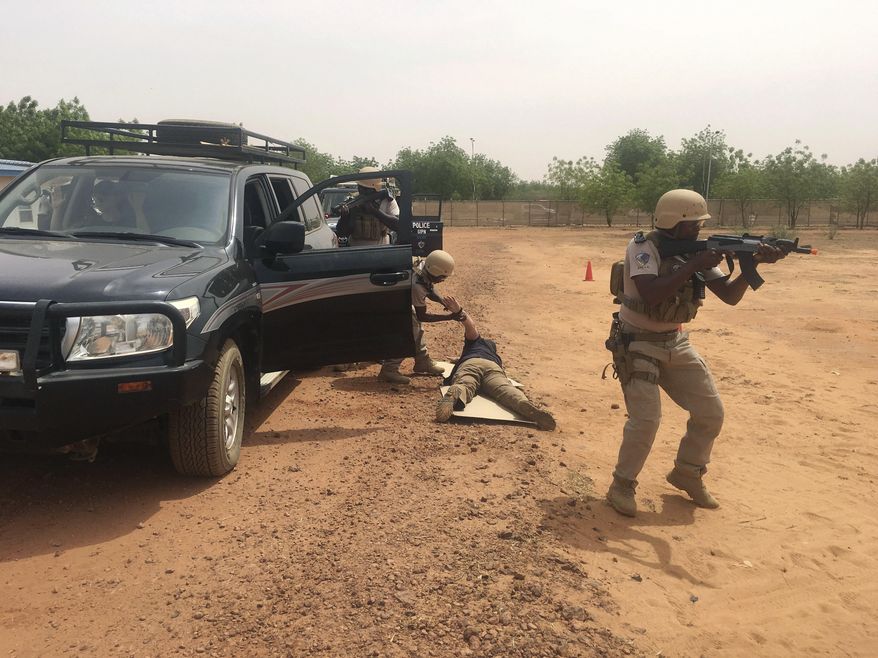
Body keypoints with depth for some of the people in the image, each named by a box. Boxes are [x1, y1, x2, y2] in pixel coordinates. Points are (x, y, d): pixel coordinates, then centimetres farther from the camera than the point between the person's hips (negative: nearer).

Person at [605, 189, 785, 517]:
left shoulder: (694, 250, 0)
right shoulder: (643, 247, -18)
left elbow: (730, 295, -4)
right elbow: (651, 294, -34)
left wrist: (754, 263, -19)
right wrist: (692, 265, -31)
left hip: (675, 342, 7)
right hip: (637, 342, -7)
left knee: (711, 413, 6)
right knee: (646, 419, -17)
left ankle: (687, 473, 28)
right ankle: (622, 485, 4)